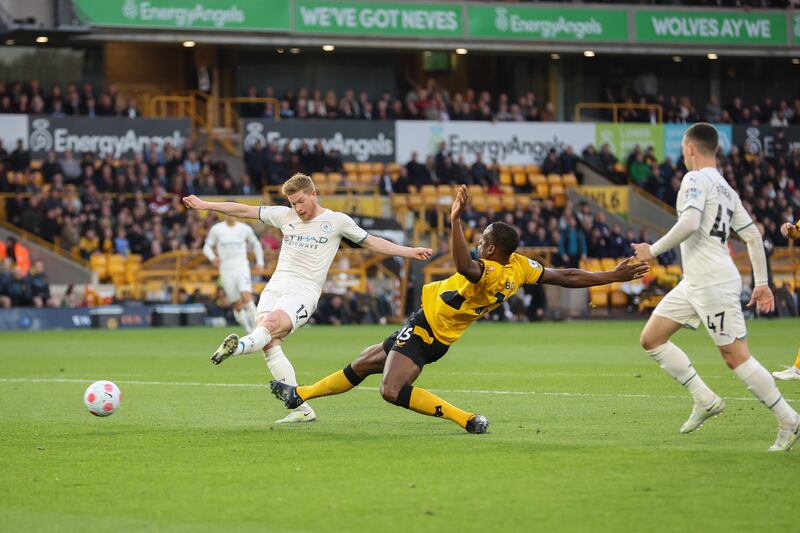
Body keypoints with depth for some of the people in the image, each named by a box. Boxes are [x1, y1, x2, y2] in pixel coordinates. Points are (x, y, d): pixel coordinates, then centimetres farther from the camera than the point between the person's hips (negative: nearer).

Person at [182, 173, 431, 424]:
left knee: (270, 324, -31)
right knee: (269, 344, -15)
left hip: (303, 293, -4)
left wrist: (410, 252, 13)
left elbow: (370, 242, 17)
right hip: (275, 288, 4)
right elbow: (244, 210, 21)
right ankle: (301, 409, -15)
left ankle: (237, 346, -60)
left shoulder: (337, 221, 8)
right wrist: (205, 205, 21)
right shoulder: (285, 216, 16)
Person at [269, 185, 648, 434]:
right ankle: (300, 395, 29)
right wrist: (613, 276, 2)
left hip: (425, 332, -11)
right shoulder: (521, 267, -5)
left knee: (392, 391, -27)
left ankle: (465, 418, -21)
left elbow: (465, 266, -53)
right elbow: (566, 278, -3)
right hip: (436, 337, 11)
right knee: (362, 365, 18)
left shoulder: (491, 274, -31)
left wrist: (456, 220, -56)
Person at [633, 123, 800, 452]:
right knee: (651, 339, 9)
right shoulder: (726, 189, 18)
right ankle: (705, 400, 9)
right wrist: (761, 283, 18)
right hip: (694, 283, 10)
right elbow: (753, 236, 17)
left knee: (736, 356, -8)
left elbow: (690, 223, -25)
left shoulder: (696, 179, -10)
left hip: (713, 283, -10)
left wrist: (654, 250, -15)